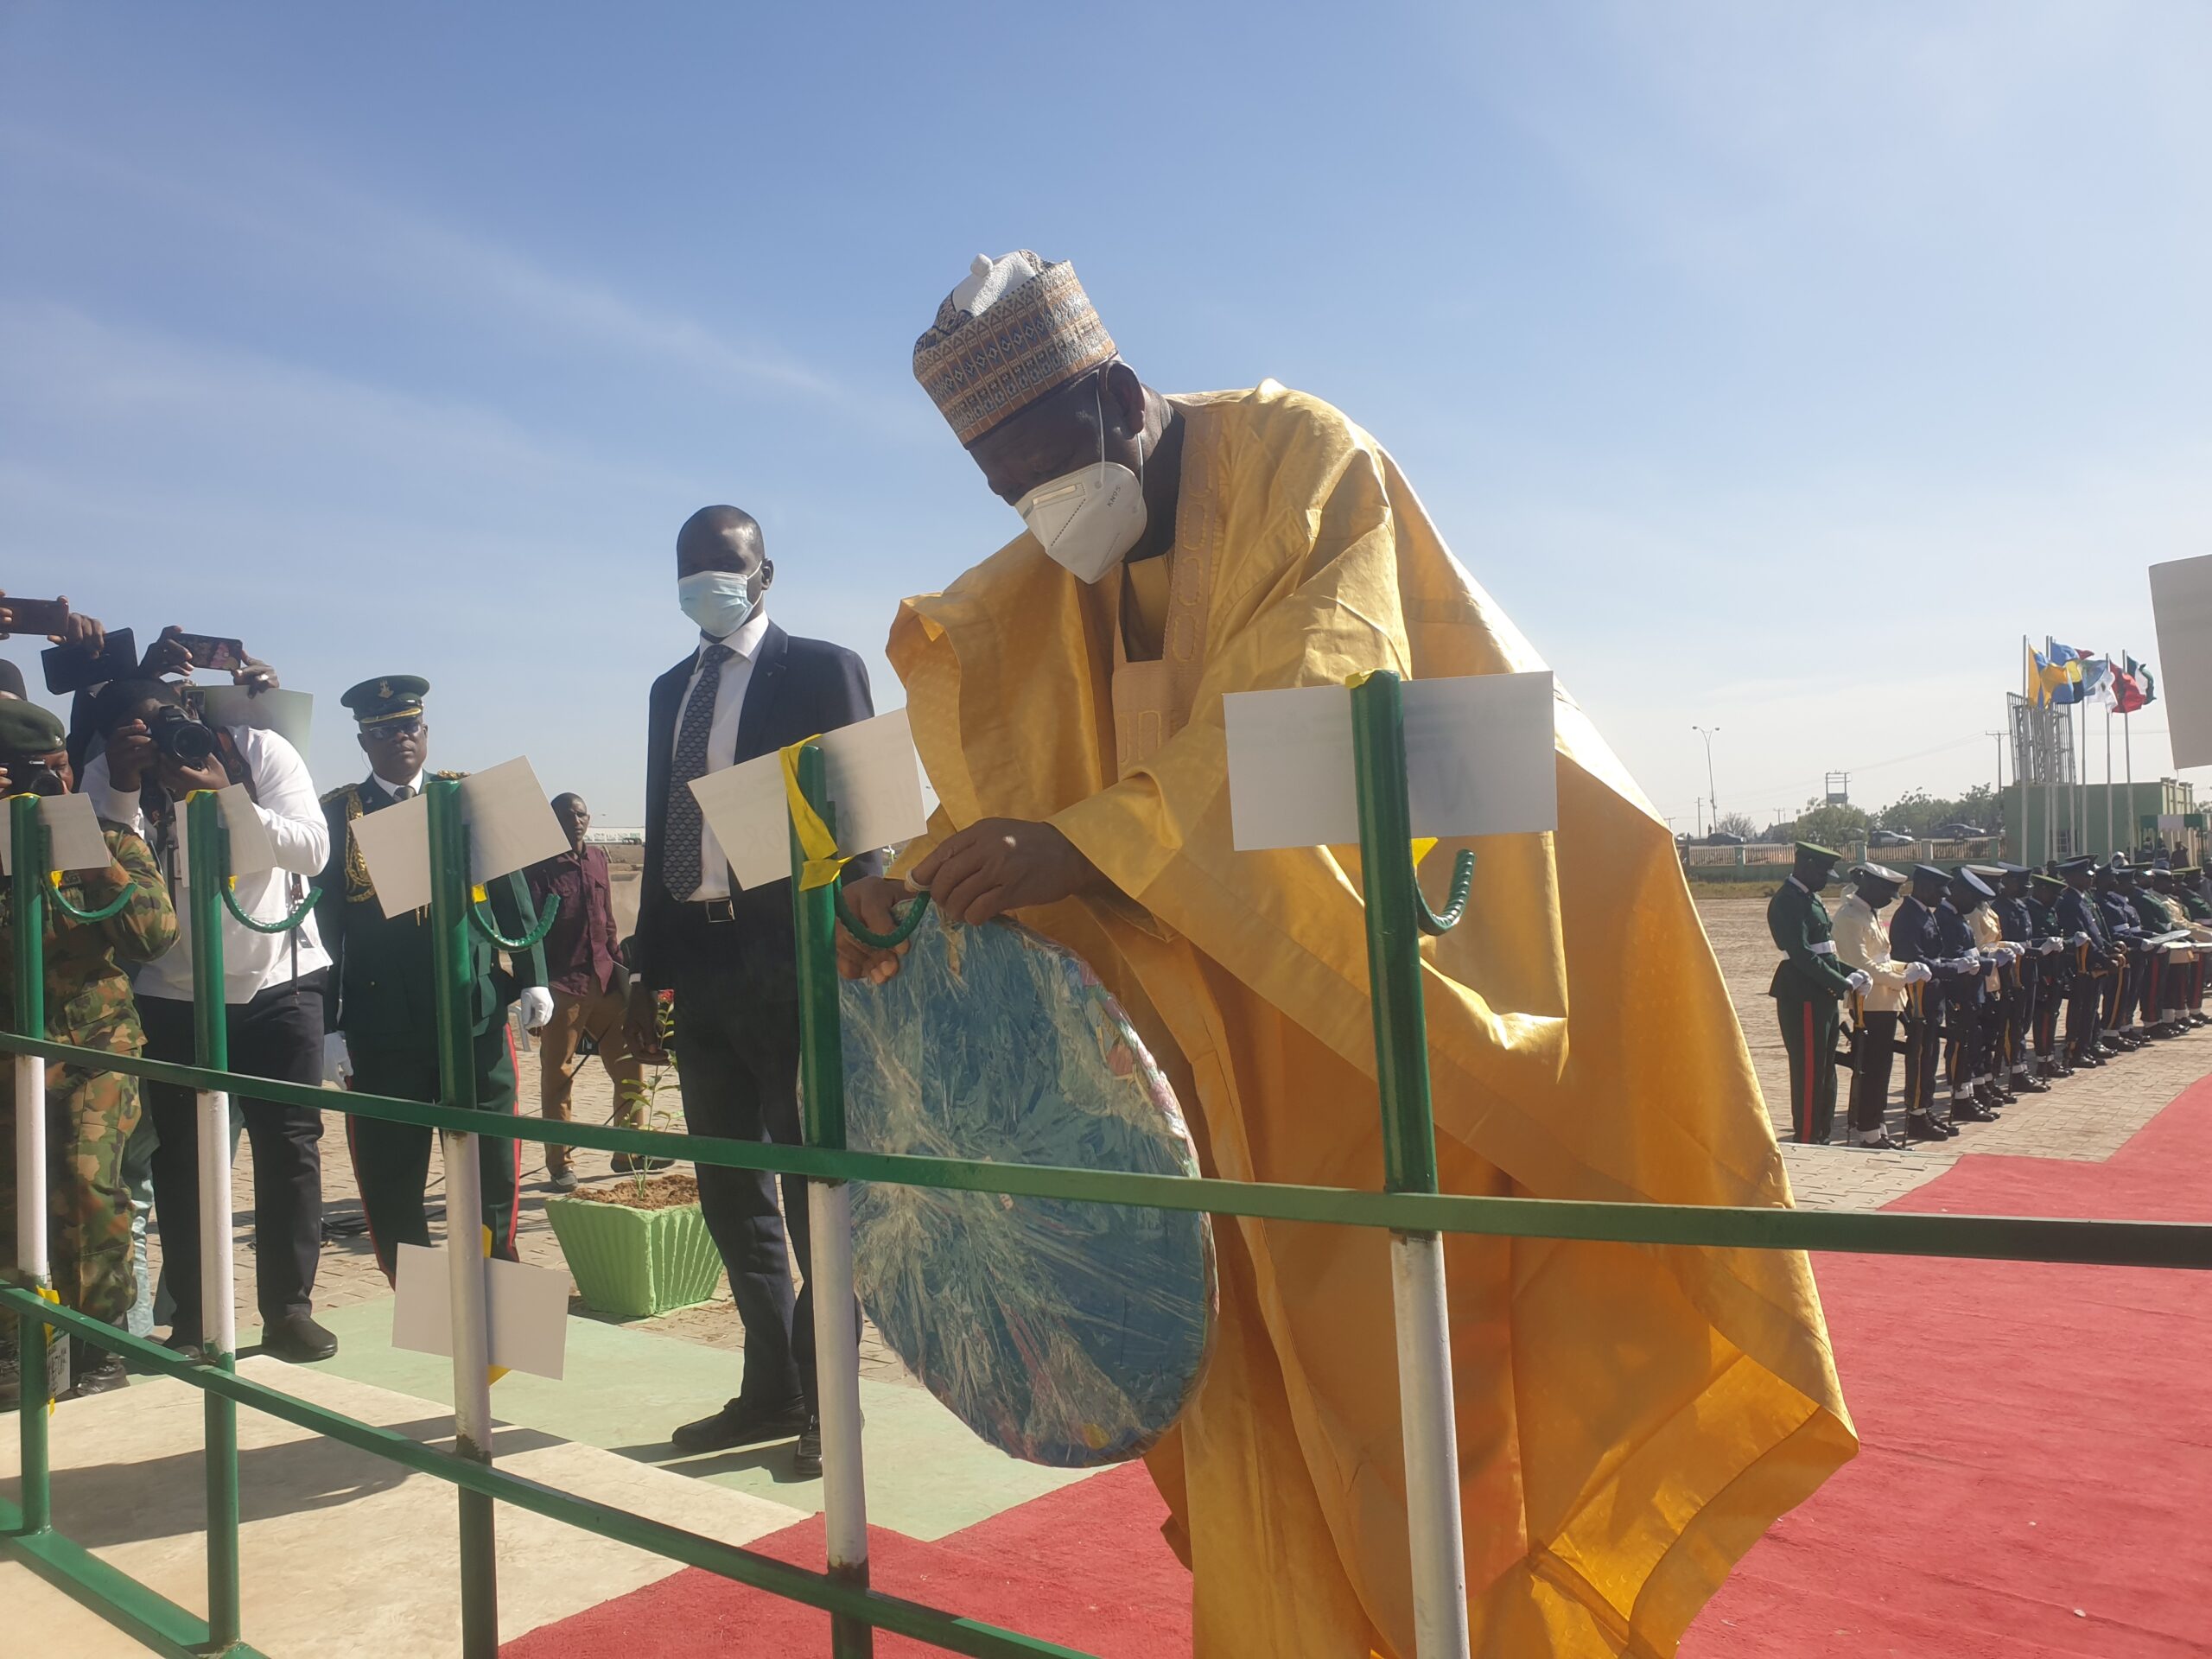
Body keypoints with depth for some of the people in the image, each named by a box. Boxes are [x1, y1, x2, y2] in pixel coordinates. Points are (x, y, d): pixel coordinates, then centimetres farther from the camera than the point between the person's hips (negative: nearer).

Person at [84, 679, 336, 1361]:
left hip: (278, 983, -1)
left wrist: (225, 797, -28)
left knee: (290, 1146, -1)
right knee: (182, 1155, 5)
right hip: (173, 997, 1)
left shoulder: (261, 750, -8)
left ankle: (289, 1309, 9)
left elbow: (313, 849, -17)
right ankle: (191, 1317, 17)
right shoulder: (107, 777, -3)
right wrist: (127, 792, -24)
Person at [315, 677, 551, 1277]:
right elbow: (322, 926, 4)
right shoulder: (336, 816, 6)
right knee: (390, 1183, 6)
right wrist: (327, 1026, -1)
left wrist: (531, 978, 0)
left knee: (493, 1170, 4)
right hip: (381, 1028, 0)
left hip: (475, 1018, 1)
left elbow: (510, 892, 8)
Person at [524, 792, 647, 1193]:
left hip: (604, 981, 5)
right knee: (557, 1077, 1)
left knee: (630, 1066, 6)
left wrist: (621, 971, 14)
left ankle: (628, 1153, 18)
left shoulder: (597, 860, 14)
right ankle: (559, 1164, 10)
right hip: (561, 986, -5)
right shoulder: (539, 868, -3)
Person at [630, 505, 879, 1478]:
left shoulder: (822, 670, -1)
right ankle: (771, 1392, 26)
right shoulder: (671, 690, 18)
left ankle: (828, 1404, 13)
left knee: (813, 1187, 0)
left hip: (789, 960, -7)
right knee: (731, 1190, 13)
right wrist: (648, 969, 13)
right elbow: (661, 833, 18)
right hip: (699, 962, 7)